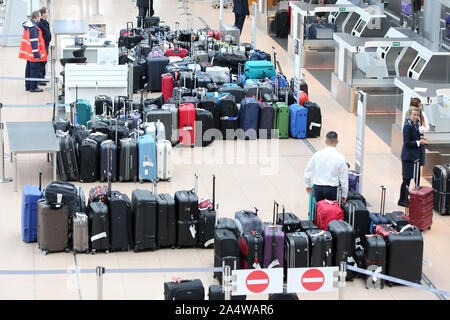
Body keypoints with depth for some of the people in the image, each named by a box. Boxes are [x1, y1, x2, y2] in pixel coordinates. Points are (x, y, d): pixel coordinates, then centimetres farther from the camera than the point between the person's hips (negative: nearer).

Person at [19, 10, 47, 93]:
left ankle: (27, 86, 25)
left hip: (28, 53, 10)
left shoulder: (27, 24, 9)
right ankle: (33, 87, 2)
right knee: (35, 69, -2)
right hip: (33, 54, -10)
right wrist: (36, 54, -22)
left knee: (29, 69, 17)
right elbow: (34, 42, -24)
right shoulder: (34, 28, -22)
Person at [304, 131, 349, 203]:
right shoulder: (340, 158, -11)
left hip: (317, 187, 3)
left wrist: (309, 185, 24)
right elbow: (344, 179, -5)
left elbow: (307, 173, 6)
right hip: (332, 189, -3)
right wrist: (344, 195, 7)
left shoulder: (317, 155, -3)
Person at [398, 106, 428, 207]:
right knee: (407, 179, -2)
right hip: (408, 156, -8)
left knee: (408, 178, 13)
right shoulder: (407, 126, -16)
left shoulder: (415, 125, 10)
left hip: (414, 156, 9)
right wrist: (419, 142, -16)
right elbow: (407, 143, -18)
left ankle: (405, 199, 21)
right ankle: (402, 200, 7)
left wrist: (421, 139, 3)